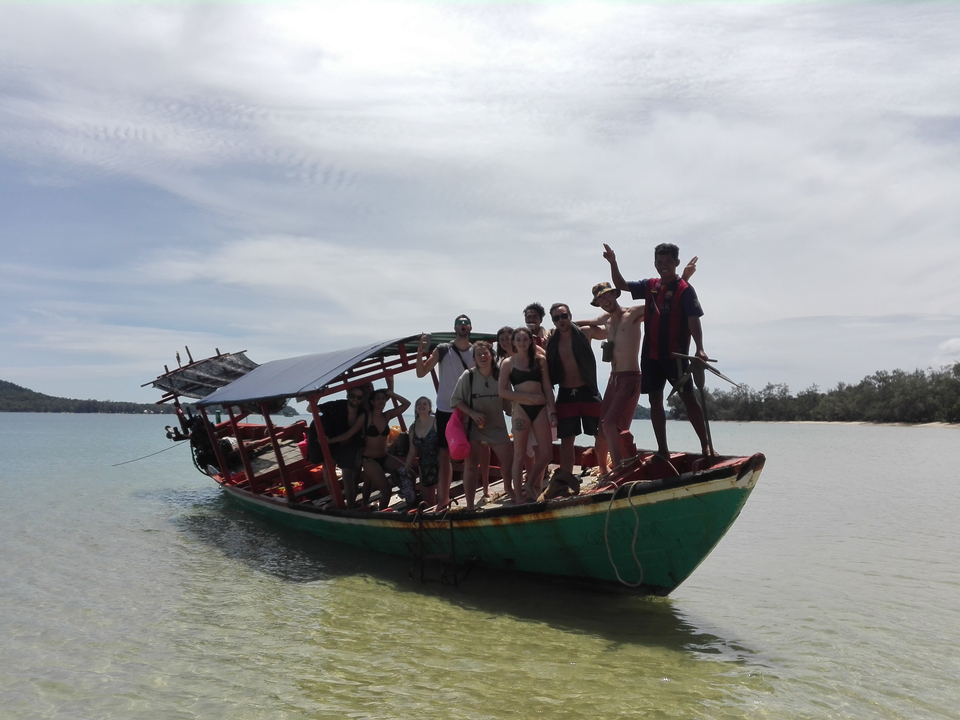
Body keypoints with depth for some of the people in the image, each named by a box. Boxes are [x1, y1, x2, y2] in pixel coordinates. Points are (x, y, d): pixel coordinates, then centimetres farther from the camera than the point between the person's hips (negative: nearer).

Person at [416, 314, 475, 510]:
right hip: (446, 409, 0)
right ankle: (443, 499, 12)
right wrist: (421, 352, -17)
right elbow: (421, 373, -2)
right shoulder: (442, 350, -1)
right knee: (445, 453, 4)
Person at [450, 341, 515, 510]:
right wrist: (472, 413, -19)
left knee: (508, 458, 4)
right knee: (471, 465, -2)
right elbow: (456, 400, -8)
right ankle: (469, 506, 5)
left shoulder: (500, 374, -8)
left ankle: (508, 487, 37)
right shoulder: (468, 375, -12)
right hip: (473, 425, -2)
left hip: (497, 425, 2)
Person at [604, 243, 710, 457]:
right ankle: (662, 449, 15)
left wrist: (699, 348, -28)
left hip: (675, 353, -6)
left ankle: (705, 444, 3)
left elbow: (693, 320, -15)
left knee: (688, 397, -4)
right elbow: (621, 285, 15)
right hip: (651, 353, 6)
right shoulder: (650, 286, 10)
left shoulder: (684, 289, -8)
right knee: (655, 400, 8)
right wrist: (613, 262, -2)